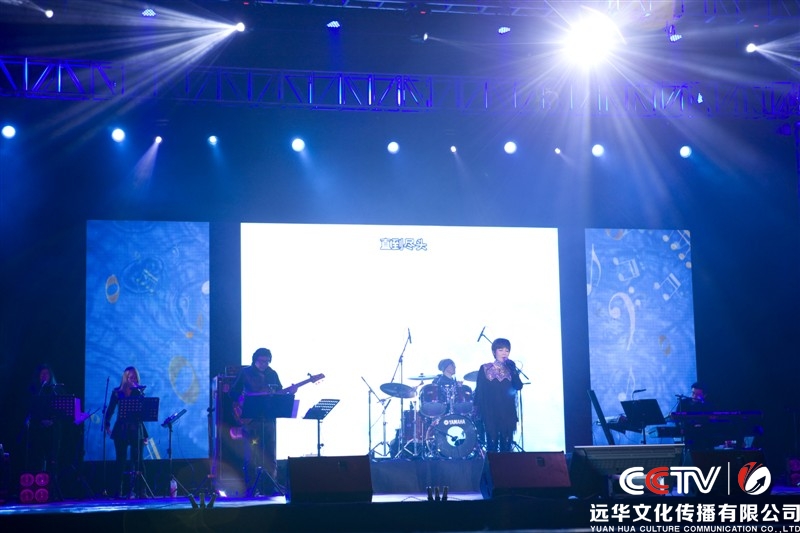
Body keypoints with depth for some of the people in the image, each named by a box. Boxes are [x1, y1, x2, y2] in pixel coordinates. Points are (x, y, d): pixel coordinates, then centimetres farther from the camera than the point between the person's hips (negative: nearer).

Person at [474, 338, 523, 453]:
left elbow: (518, 386, -3)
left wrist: (513, 370, -12)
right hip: (490, 413, -2)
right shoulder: (485, 369, 3)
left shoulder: (511, 369, 10)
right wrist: (478, 411, -4)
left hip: (508, 413, 2)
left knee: (506, 445, 3)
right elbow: (479, 391, 2)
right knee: (492, 444, -2)